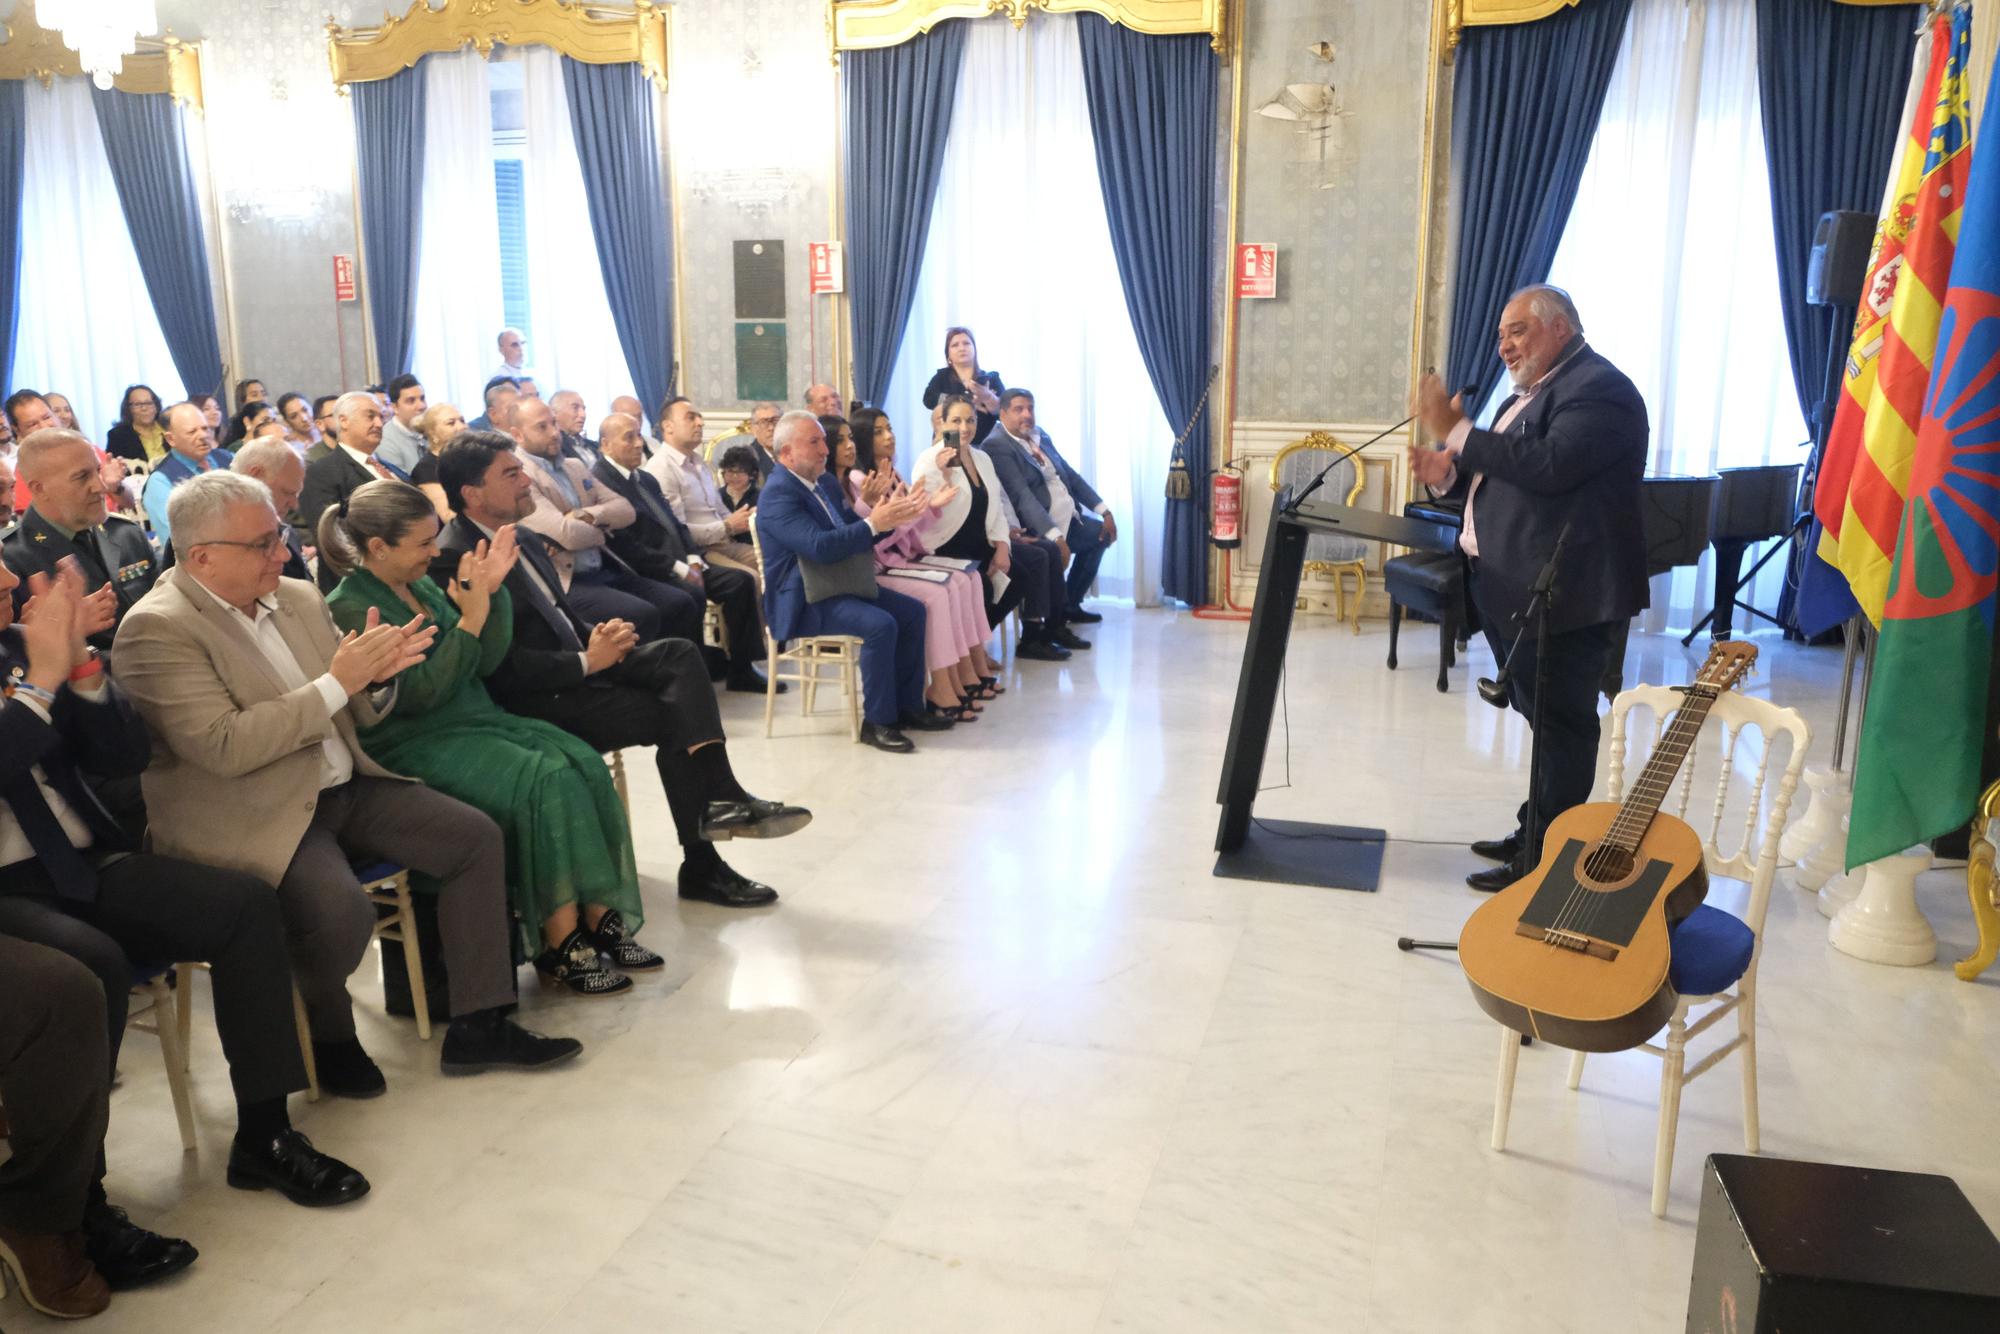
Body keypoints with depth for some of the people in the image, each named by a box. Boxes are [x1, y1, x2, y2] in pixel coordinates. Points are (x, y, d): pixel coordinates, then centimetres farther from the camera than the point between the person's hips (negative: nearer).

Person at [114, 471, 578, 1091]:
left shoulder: (298, 598, 8)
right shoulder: (157, 628, -14)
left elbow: (361, 713, 13)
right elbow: (226, 747, -24)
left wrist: (377, 674, -11)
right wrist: (336, 682, -22)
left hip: (344, 787, 8)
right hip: (256, 819, -8)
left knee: (475, 838, -4)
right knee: (342, 912, -31)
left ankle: (477, 1026, 2)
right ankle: (327, 1038, 2)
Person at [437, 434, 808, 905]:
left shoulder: (523, 539, 11)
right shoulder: (455, 560, -17)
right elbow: (503, 668, -23)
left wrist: (597, 636, -1)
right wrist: (586, 661, -17)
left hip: (575, 663, 8)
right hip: (536, 699, -8)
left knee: (680, 654, -12)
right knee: (672, 714, -14)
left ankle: (721, 799, -25)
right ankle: (702, 866, -4)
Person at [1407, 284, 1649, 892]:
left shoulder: (1599, 387, -12)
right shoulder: (1530, 392, 20)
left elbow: (1549, 466, -27)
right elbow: (1504, 477, 23)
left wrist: (1456, 431, -24)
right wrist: (1447, 473, 3)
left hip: (1564, 595, -10)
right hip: (1515, 591, 10)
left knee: (1560, 725, -2)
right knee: (1543, 720, 18)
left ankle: (1546, 861, 5)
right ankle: (1533, 834, 29)